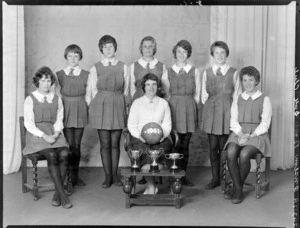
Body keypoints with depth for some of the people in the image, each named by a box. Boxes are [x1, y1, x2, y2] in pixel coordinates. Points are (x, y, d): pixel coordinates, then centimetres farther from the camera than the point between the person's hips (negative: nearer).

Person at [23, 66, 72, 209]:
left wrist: (55, 134, -9)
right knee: (51, 155, -31)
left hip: (54, 135, 3)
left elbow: (59, 121, 12)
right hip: (36, 136, -3)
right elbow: (29, 124, -2)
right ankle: (62, 194, -26)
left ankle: (57, 194, -18)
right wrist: (44, 136, -16)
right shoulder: (30, 100, 4)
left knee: (64, 154, -28)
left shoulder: (57, 99, 15)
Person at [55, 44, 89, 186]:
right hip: (65, 111, -1)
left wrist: (87, 111, -1)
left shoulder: (86, 75, 5)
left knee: (77, 145, 5)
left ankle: (75, 176, 16)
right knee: (69, 144, -7)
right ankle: (69, 176, 4)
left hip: (80, 112, 1)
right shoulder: (59, 75, 3)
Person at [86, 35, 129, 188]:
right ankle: (108, 176, 11)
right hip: (100, 106, -1)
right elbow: (90, 92, 6)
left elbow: (126, 91, 10)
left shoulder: (123, 67, 6)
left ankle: (115, 174, 16)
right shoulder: (95, 69, 3)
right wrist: (93, 109, 2)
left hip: (118, 106, 1)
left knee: (115, 143, 5)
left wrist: (123, 105, 5)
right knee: (105, 144, 1)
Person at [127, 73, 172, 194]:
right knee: (144, 152, -32)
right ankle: (152, 185, -17)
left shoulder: (163, 103, 17)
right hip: (141, 139, -1)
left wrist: (162, 134, -9)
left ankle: (150, 185, -15)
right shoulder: (137, 103, 12)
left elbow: (167, 124, 12)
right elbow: (131, 125, 6)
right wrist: (140, 136, -11)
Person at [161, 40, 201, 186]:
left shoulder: (194, 72, 8)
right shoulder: (168, 72, 7)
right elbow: (166, 95, 9)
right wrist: (174, 106, 1)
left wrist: (189, 108, 2)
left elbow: (197, 95, 8)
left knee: (185, 144, 3)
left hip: (189, 109, 1)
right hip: (172, 108, -1)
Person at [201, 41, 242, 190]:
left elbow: (237, 95, 6)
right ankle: (215, 178, 12)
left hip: (228, 112, -2)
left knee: (224, 147, -4)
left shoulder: (233, 73, 4)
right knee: (213, 147, 2)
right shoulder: (206, 73, 9)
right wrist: (211, 106, 5)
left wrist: (231, 109, 2)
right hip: (211, 113, 2)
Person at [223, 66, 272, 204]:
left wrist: (250, 136, -15)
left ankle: (237, 188, -11)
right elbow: (233, 121, 9)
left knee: (244, 154, -32)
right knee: (231, 153, -29)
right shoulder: (237, 100, 17)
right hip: (239, 133, 3)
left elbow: (265, 124, -1)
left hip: (257, 134, -3)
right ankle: (238, 188, -17)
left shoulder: (264, 100, 6)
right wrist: (240, 134, -11)